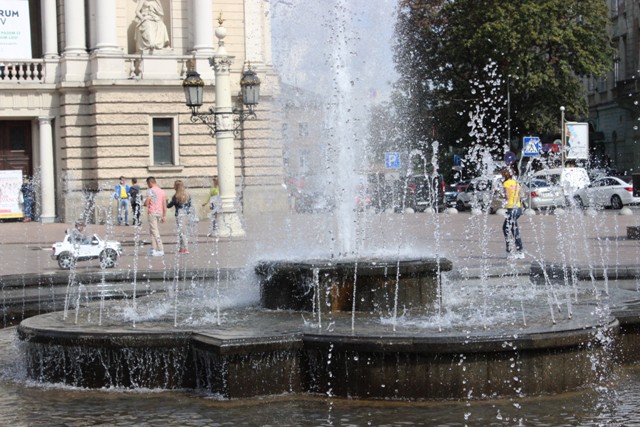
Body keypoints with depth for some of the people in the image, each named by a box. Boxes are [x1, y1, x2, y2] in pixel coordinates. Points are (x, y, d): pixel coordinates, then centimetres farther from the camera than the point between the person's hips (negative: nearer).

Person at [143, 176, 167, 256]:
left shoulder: (150, 191, -10)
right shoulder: (161, 191, 11)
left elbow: (146, 203, -15)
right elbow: (164, 205, 11)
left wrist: (145, 203, 9)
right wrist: (164, 216, 15)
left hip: (152, 213, -7)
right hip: (159, 213, 7)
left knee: (155, 231, -5)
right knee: (152, 230, 17)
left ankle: (160, 250, -8)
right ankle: (153, 249, 15)